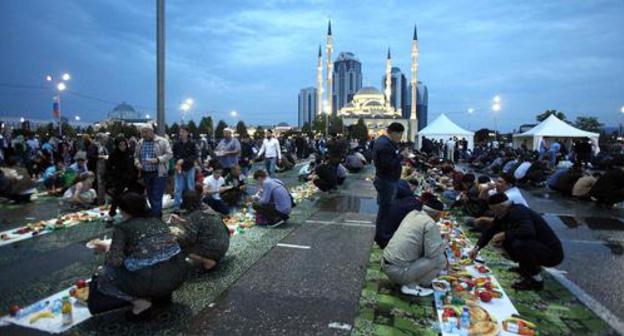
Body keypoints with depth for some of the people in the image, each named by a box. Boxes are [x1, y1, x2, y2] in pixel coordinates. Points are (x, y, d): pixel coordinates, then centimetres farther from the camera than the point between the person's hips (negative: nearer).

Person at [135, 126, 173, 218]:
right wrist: (137, 163, -4)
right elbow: (136, 156, 17)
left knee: (157, 197, -8)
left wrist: (158, 159, -23)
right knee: (150, 196, 14)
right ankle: (158, 214, 31)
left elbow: (169, 154, -10)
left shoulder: (162, 141, -7)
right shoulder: (140, 143, 9)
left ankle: (155, 218, -1)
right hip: (146, 173, 6)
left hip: (159, 173, -6)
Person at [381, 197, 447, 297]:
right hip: (399, 272, -8)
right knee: (440, 259, -4)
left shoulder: (413, 214, 9)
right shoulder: (430, 224, -13)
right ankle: (410, 286, 1)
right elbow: (433, 252, -17)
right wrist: (444, 244, 2)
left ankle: (409, 282, 13)